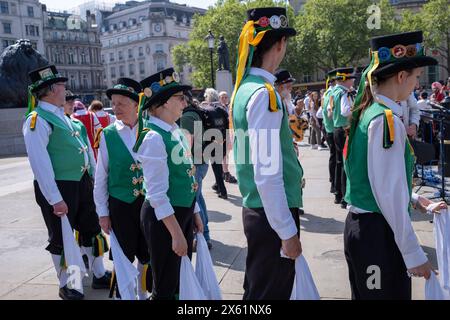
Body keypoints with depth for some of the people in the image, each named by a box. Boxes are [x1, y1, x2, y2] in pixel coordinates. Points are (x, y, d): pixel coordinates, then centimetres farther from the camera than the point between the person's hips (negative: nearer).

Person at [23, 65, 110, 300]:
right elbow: (40, 163, -22)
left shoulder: (63, 116, 12)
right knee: (61, 238, 7)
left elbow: (85, 150, 17)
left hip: (82, 183, 9)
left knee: (92, 229, 17)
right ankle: (65, 286, 26)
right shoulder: (37, 120, -15)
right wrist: (55, 199, -24)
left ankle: (99, 275, 34)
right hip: (59, 188, -8)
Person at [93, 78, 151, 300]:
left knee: (147, 255, 14)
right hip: (120, 205, -1)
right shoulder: (107, 135, -5)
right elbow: (101, 177, 0)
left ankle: (143, 294, 34)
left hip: (149, 202, 2)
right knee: (123, 257, 10)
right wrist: (102, 212, 0)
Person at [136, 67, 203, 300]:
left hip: (184, 212, 9)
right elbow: (157, 193, -22)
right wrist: (176, 233, -21)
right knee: (165, 288, 7)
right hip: (163, 217, -8)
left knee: (181, 279, 22)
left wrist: (194, 213, 16)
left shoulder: (176, 132, 7)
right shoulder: (154, 137, -20)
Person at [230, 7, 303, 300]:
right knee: (271, 293, 6)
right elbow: (267, 175, -24)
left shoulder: (244, 88, 8)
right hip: (272, 215, -9)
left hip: (255, 210, 9)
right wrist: (288, 232, -17)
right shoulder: (265, 94, -20)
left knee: (256, 290, 22)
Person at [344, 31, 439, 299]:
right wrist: (413, 254, -15)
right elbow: (390, 195, -21)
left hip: (359, 224, 9)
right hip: (379, 231, -9)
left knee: (364, 293, 21)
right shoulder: (388, 121, -19)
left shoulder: (368, 111, 8)